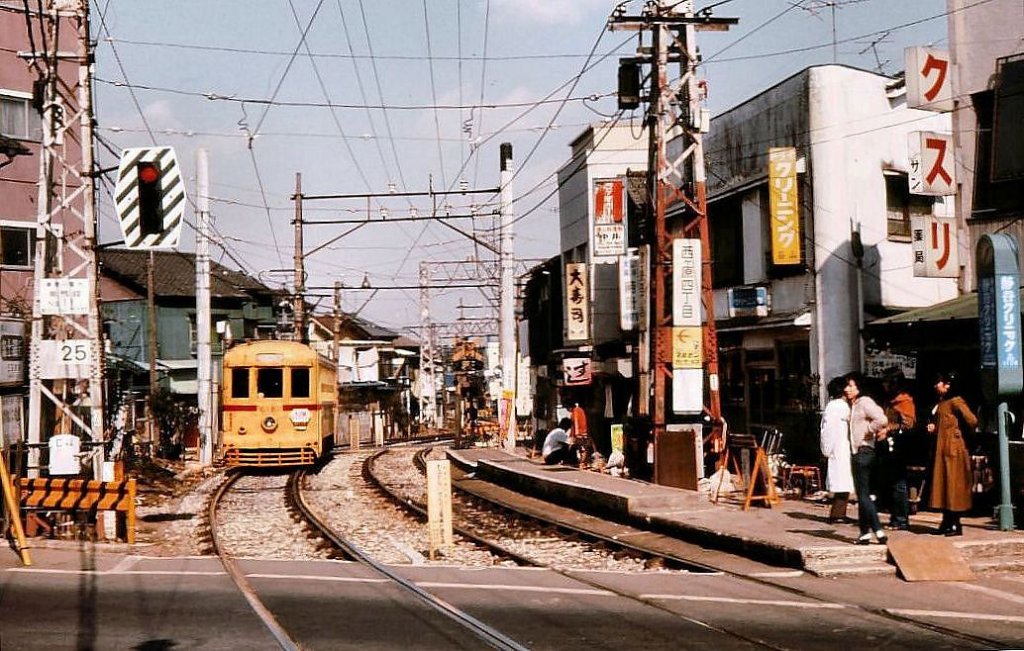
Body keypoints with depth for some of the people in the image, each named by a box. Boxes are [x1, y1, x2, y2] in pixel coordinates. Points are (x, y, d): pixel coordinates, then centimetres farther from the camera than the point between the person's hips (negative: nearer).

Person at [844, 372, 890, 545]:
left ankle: (877, 530, -12)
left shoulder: (865, 402, -12)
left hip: (864, 451, -10)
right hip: (857, 452, 10)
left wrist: (868, 432, -12)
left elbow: (882, 420, -25)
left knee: (864, 494, -11)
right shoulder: (853, 405, 17)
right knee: (862, 494, 11)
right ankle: (865, 532, 15)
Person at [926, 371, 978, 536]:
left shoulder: (955, 401, -12)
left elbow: (972, 421, -20)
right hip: (941, 449, 9)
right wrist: (933, 427, 5)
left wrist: (961, 435, -7)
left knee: (953, 484, -6)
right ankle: (947, 523, 15)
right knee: (943, 484, 10)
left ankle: (956, 524, -2)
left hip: (953, 449, -9)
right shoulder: (940, 403, 15)